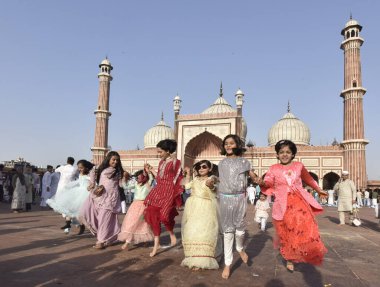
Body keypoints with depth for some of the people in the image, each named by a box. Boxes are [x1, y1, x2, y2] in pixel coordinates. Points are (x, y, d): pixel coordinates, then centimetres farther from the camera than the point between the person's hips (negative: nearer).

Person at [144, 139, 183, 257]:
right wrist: (151, 170, 16)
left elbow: (178, 179, -6)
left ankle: (172, 234, 21)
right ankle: (156, 244, 12)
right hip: (159, 190, 7)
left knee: (164, 215, -13)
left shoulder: (175, 162, -7)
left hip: (169, 191, -7)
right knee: (152, 213, 0)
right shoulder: (161, 162, 14)